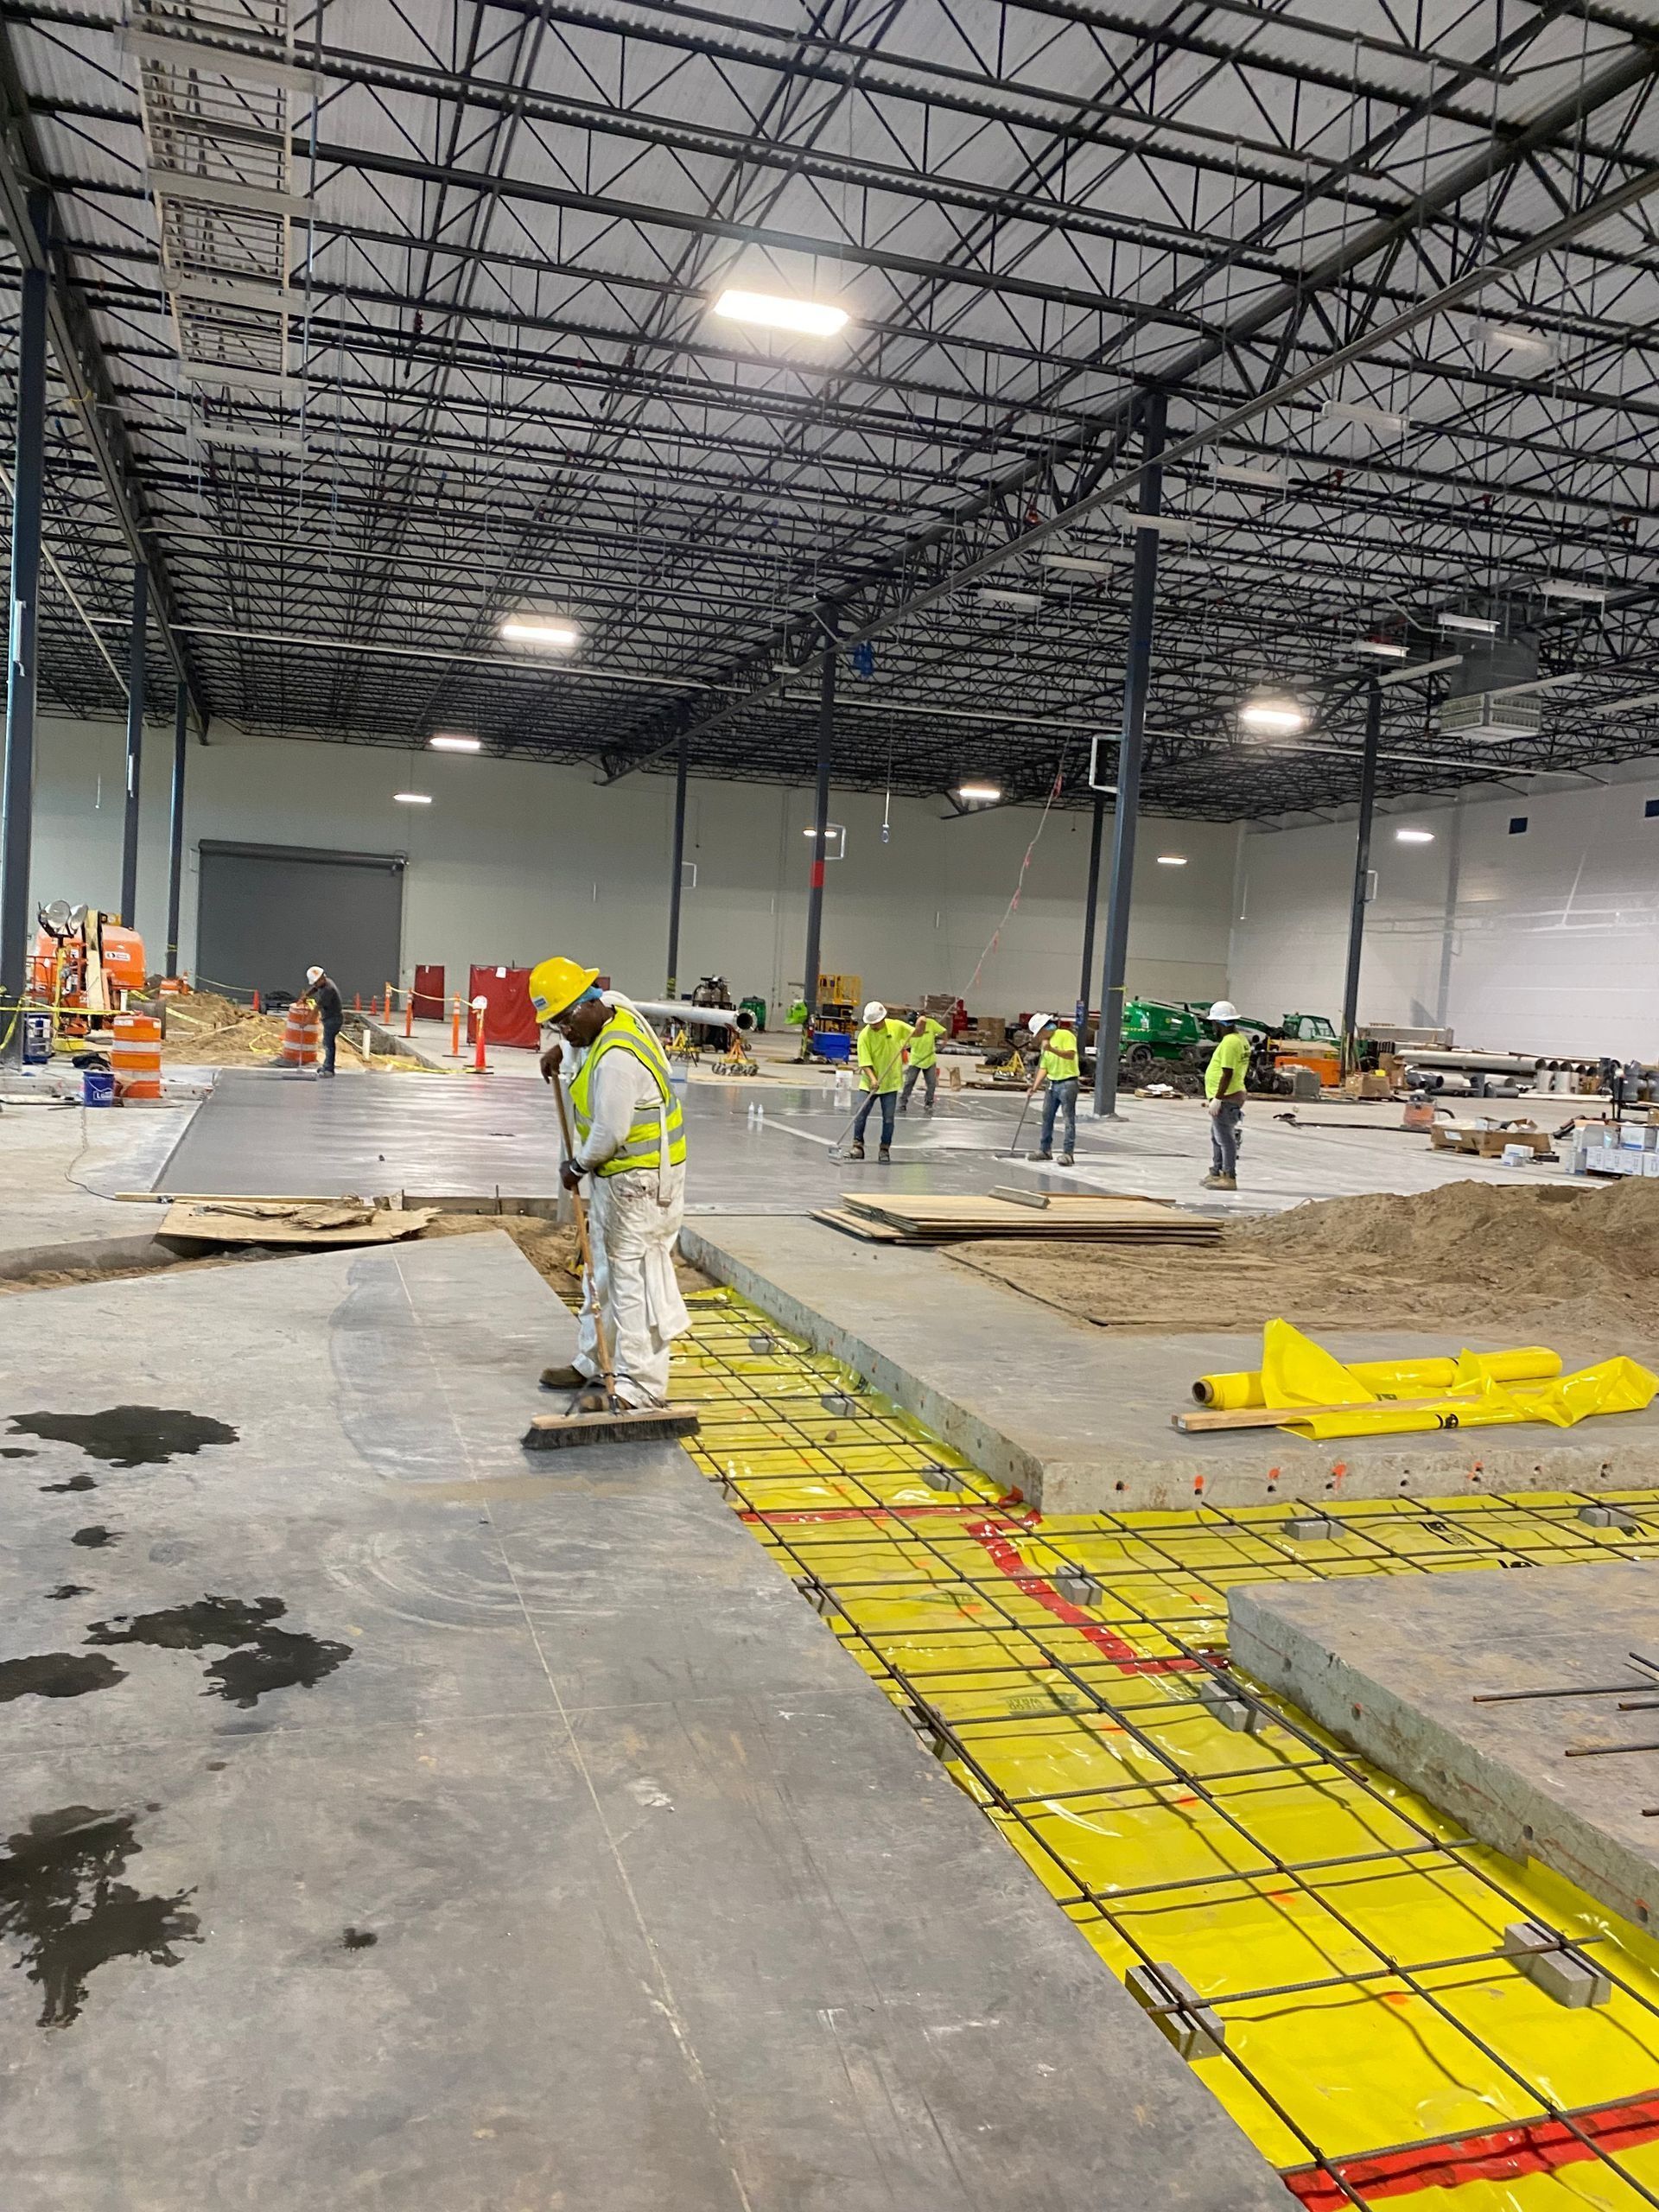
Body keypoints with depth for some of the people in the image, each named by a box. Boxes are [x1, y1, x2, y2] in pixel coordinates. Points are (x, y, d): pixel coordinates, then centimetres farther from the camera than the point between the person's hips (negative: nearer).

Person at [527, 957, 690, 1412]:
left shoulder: (616, 1058, -28)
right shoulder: (614, 1006, 3)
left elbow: (609, 1134, -25)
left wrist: (577, 1166, -7)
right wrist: (560, 1049, 11)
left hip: (637, 1179, -11)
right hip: (616, 1174, 11)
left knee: (632, 1279, -7)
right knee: (602, 1268, 19)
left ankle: (641, 1389, -1)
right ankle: (592, 1365, 32)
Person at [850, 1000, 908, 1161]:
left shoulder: (896, 1026, -5)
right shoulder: (865, 1035, -12)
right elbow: (864, 1061, -15)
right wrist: (873, 1078, -28)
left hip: (891, 1082, 1)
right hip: (870, 1082, -1)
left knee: (888, 1118, 3)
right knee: (861, 1114, -5)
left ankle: (884, 1149, 13)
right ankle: (858, 1146, 3)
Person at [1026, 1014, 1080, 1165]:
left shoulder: (1065, 1035, -9)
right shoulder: (1045, 1043, 14)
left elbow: (1071, 1055, -23)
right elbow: (1043, 1068, 11)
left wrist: (1052, 1049, -32)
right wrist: (1035, 1086, 0)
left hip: (1067, 1083, -8)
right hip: (1052, 1083, 8)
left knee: (1069, 1119, -5)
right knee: (1047, 1117, 12)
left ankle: (1067, 1153, -5)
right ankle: (1044, 1149, 22)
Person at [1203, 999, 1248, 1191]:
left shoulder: (1230, 1042, -19)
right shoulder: (1239, 1038, 13)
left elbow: (1227, 1074, -23)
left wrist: (1217, 1098, -22)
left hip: (1226, 1098, -11)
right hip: (1230, 1096, 11)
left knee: (1225, 1138, -6)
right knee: (1217, 1137, 19)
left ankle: (1229, 1178, -3)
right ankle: (1216, 1173, 27)